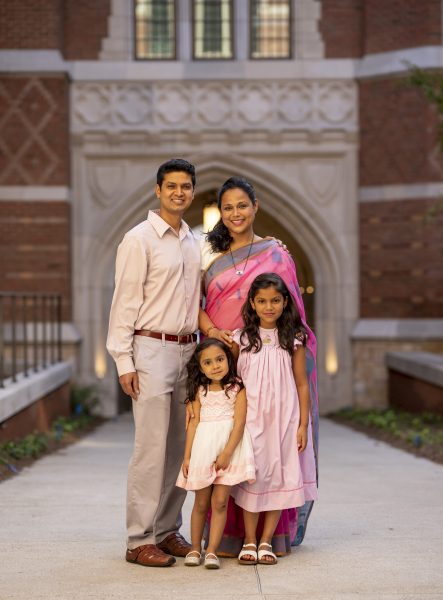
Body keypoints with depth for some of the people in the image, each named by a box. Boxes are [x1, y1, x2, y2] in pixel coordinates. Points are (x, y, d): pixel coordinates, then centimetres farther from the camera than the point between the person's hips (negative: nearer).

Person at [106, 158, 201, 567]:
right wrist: (124, 361, -13)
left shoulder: (195, 243, 15)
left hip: (188, 350, 7)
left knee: (179, 446, 8)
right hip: (151, 350, -7)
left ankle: (168, 531, 16)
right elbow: (125, 303, -8)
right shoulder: (140, 239, -5)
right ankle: (140, 540, -4)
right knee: (152, 446, -9)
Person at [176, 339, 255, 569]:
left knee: (219, 502, -4)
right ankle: (195, 548, 18)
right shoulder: (200, 391, 7)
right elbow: (194, 423, 6)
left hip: (229, 448, -2)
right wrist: (187, 456, 3)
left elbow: (239, 422, -8)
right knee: (201, 502, 8)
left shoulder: (237, 388, -1)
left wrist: (227, 452, -15)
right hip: (203, 448, 2)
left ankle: (212, 551, 0)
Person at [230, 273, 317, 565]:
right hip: (250, 417, 0)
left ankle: (266, 541, 12)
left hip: (284, 418, 0)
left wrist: (303, 424, 0)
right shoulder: (241, 339, 2)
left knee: (280, 476, 2)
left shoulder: (293, 340, 1)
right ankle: (250, 540, 12)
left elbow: (302, 384, 4)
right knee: (251, 476, 1)